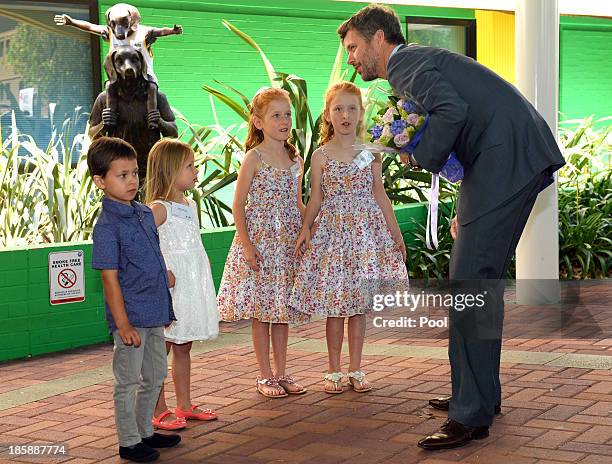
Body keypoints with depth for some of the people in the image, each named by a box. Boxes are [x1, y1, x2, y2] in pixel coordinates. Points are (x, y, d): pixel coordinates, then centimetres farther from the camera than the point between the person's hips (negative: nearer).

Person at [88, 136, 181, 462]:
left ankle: (145, 432, 33)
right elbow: (110, 278, -17)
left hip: (154, 313, 8)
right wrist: (123, 324, -19)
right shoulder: (107, 226, -16)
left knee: (155, 376, 18)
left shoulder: (144, 213, 8)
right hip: (131, 317, -8)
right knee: (128, 381, 4)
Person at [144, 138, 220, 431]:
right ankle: (159, 412, 6)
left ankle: (184, 406, 23)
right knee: (161, 348, -1)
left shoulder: (191, 205, 13)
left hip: (193, 283, 8)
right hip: (168, 285, -8)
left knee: (183, 348, 15)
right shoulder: (159, 208, -13)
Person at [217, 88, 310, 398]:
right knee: (261, 311, 1)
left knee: (283, 309, 10)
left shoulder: (295, 160, 8)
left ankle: (281, 373, 19)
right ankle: (265, 376, 11)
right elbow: (238, 205, -9)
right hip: (259, 242, -5)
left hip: (289, 243, 5)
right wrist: (247, 245, -15)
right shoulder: (254, 158, -8)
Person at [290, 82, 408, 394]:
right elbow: (316, 198, 3)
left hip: (366, 229, 2)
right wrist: (305, 229, -11)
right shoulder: (321, 155, 0)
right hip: (332, 231, -1)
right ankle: (334, 371, 13)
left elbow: (379, 195, 10)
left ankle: (355, 369, 15)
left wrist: (396, 232, 10)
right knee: (334, 305, 2)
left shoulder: (370, 153, 5)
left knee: (359, 304, 5)